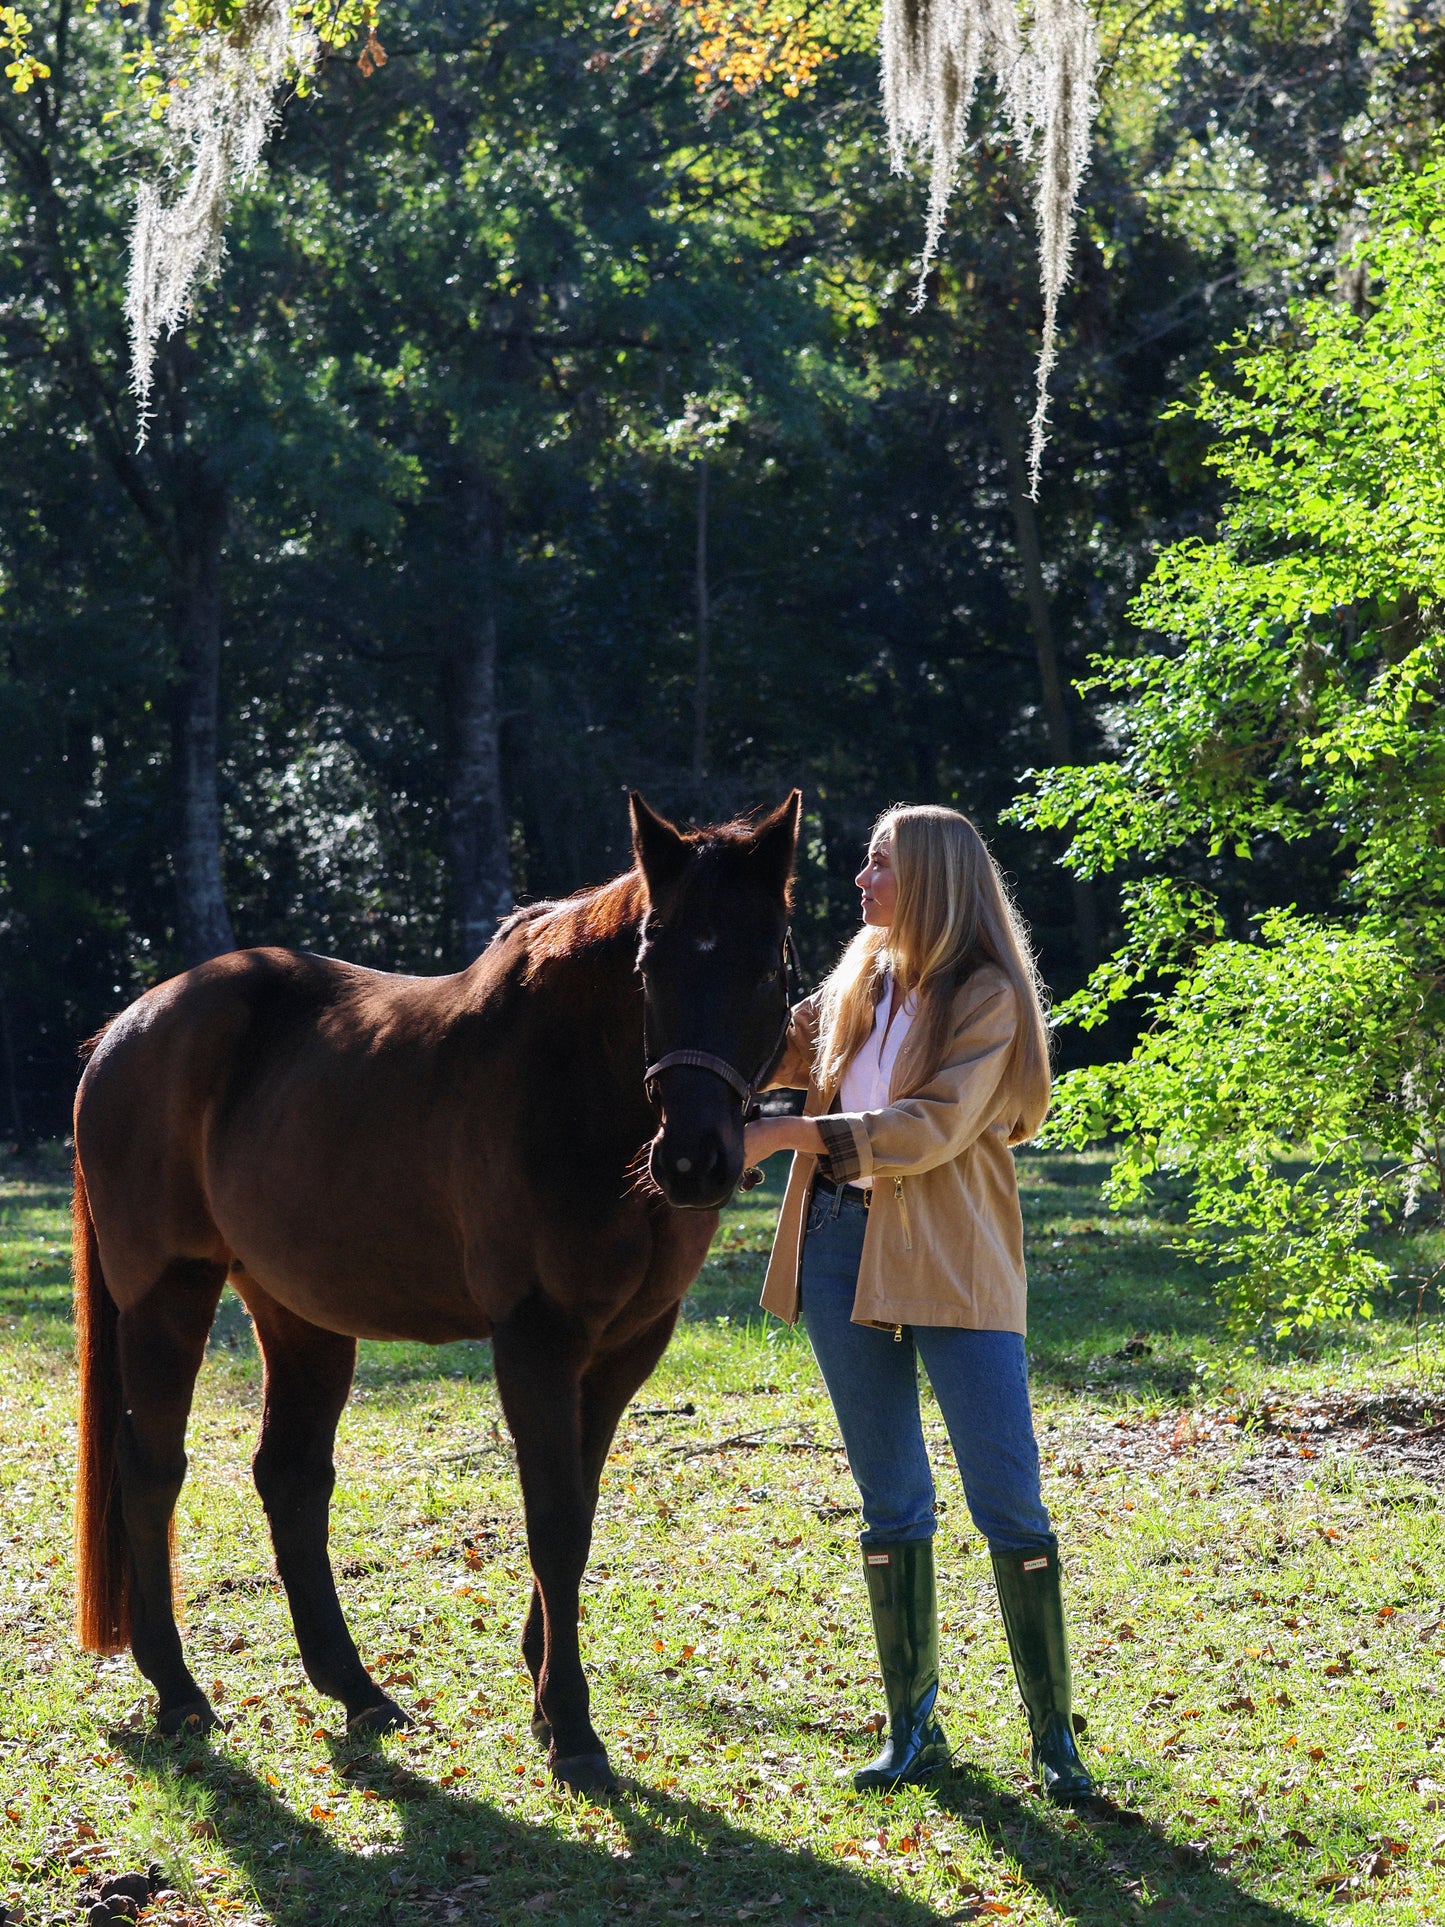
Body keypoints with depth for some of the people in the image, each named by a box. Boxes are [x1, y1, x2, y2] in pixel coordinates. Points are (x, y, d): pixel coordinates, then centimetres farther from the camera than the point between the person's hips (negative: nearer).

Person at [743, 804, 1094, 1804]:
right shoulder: (860, 982, 14)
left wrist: (793, 1133, -21)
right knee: (891, 1502, 8)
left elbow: (935, 1126, -18)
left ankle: (1054, 1739, 1)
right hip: (842, 1245, 6)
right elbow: (779, 1051, 30)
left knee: (1009, 1503, -7)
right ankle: (915, 1728, 15)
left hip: (955, 1261, -6)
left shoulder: (987, 996, -6)